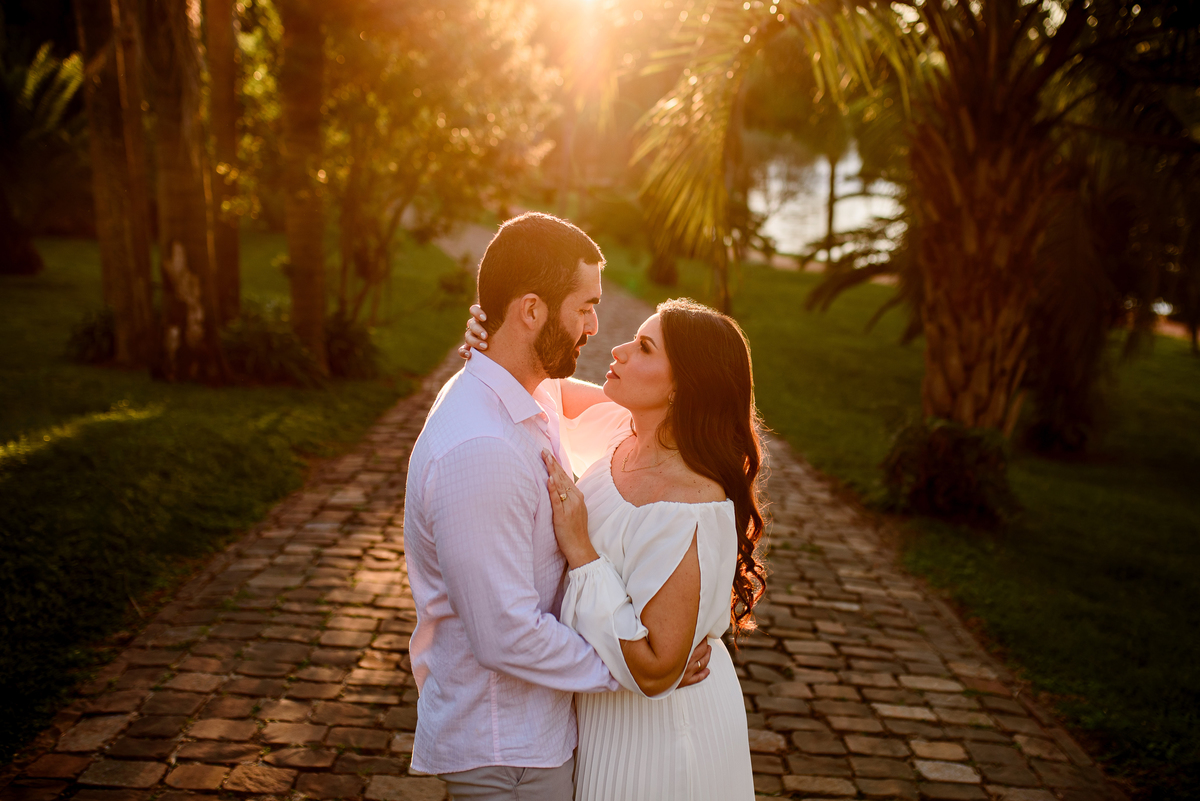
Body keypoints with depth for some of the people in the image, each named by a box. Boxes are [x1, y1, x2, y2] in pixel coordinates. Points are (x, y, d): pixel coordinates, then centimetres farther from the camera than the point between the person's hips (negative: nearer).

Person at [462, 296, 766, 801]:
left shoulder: (690, 512, -34)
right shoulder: (625, 429, -10)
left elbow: (655, 671, -31)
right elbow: (550, 389, 9)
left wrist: (580, 551, -32)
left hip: (656, 732, -8)